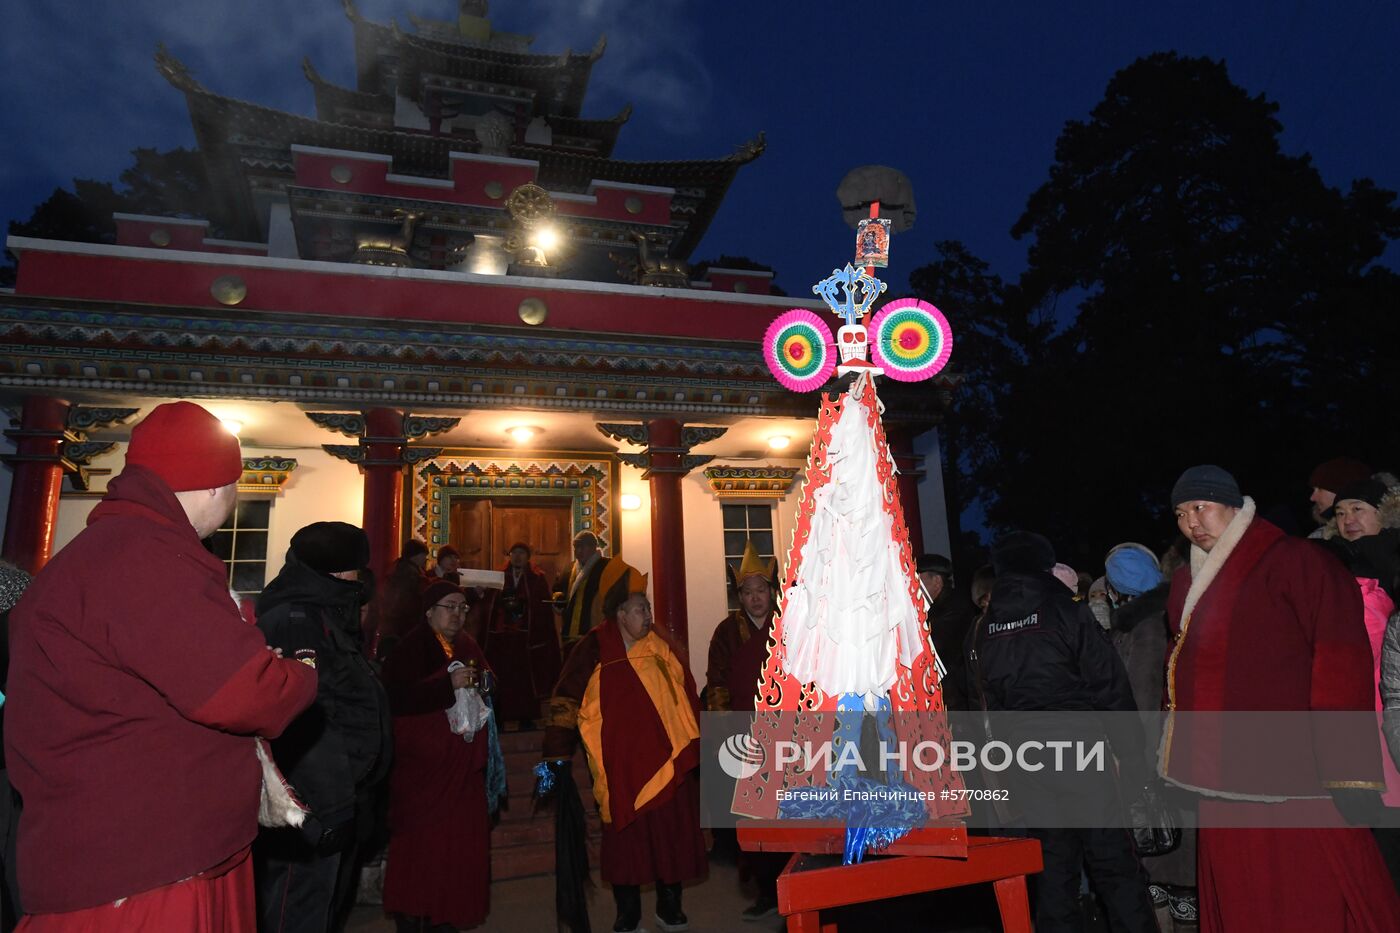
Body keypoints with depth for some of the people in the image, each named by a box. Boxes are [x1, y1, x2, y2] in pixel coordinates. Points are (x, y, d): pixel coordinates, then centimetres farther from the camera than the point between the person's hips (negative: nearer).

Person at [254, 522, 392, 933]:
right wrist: (334, 805, -26)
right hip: (310, 810, -10)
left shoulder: (329, 619, 16)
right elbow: (306, 724, -26)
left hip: (335, 802, 11)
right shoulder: (293, 622, -17)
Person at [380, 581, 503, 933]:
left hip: (463, 765, 6)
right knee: (420, 844, -4)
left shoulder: (468, 646, 13)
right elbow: (396, 698, -19)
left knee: (459, 843, 7)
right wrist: (448, 685, -23)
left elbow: (487, 686, 23)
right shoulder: (411, 647, -7)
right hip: (422, 765, -6)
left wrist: (482, 685, 1)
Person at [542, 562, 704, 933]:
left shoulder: (662, 643, 3)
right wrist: (557, 754, -11)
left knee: (671, 830, 8)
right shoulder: (594, 648, -7)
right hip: (620, 762, -2)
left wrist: (695, 741, 10)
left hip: (667, 758, 2)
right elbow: (566, 698, -7)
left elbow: (686, 691, 11)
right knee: (625, 834, 7)